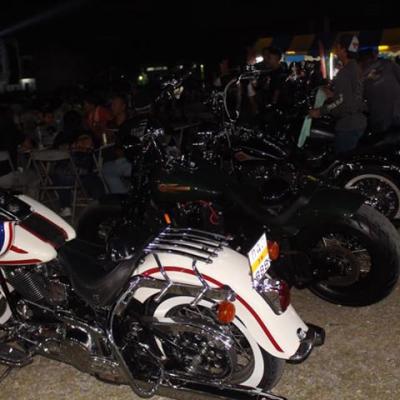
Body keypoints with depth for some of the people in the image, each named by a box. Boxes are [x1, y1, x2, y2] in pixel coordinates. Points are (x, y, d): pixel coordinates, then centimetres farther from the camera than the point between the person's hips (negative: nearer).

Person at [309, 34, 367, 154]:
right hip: (358, 122, 10)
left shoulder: (345, 72, -18)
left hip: (348, 126, -10)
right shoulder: (356, 68, 13)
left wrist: (320, 111, -16)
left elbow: (343, 102, -23)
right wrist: (333, 95, 18)